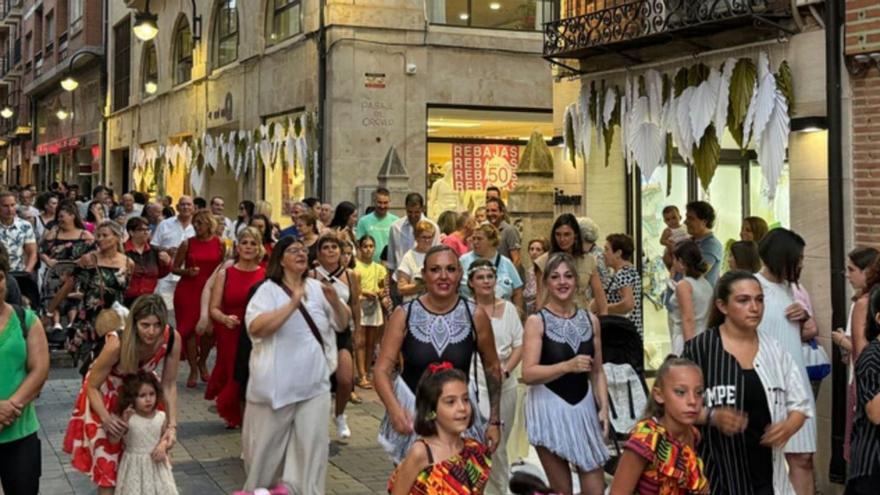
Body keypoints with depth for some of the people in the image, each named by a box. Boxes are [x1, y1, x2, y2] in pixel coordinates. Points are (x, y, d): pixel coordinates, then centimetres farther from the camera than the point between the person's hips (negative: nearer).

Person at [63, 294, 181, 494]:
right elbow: (92, 387, -24)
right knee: (108, 457, -1)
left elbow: (169, 385, -16)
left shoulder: (172, 339, -29)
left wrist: (172, 425, -22)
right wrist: (106, 419, -38)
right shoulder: (117, 343, -38)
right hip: (107, 393, -3)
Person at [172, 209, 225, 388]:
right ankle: (193, 370, 12)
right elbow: (175, 268, 2)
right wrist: (187, 271, -17)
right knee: (190, 328, -2)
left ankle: (202, 362, 28)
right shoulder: (187, 244, -2)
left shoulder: (219, 244, 2)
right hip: (188, 291, -1)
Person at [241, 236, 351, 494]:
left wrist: (335, 301, -9)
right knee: (268, 445, 9)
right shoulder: (268, 289, -7)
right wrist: (293, 304, -28)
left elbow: (343, 324, 11)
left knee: (312, 444, 2)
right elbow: (255, 327, -23)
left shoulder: (316, 287, 7)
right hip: (277, 384, -3)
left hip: (314, 384, 3)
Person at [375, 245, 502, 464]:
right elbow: (382, 370, -11)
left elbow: (492, 367, 7)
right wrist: (394, 409, -29)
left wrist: (495, 421, 7)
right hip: (410, 412, 0)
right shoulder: (404, 315, -7)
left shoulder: (476, 316, -5)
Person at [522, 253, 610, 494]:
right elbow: (528, 374, -16)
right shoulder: (537, 321, -7)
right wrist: (568, 366, -25)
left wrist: (604, 408, 1)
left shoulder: (590, 320, 6)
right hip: (550, 408, -4)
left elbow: (597, 372, 11)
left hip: (584, 406, 4)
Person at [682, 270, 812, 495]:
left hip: (765, 471, 4)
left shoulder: (774, 350, 8)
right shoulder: (700, 348, -6)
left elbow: (801, 403, 12)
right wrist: (711, 416, -22)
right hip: (715, 471, -4)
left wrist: (789, 426, -8)